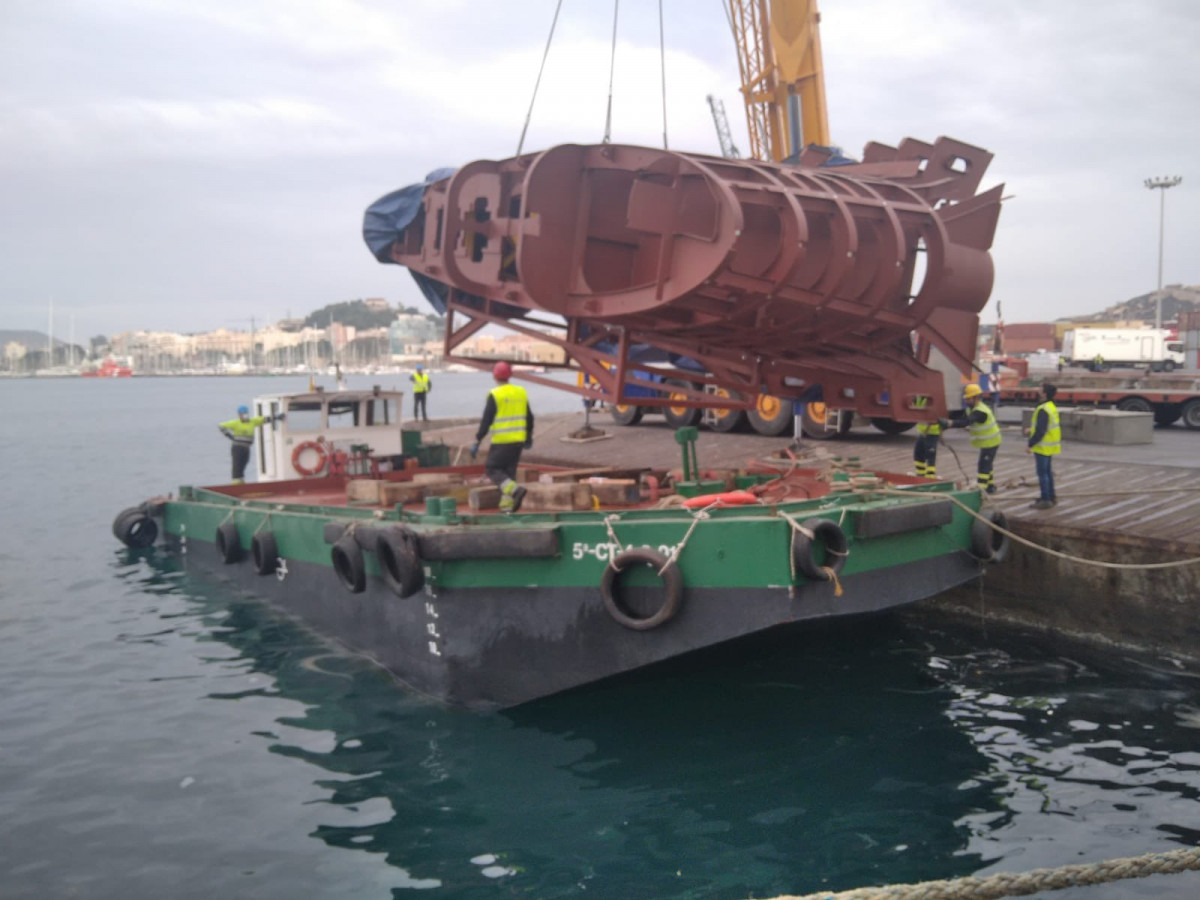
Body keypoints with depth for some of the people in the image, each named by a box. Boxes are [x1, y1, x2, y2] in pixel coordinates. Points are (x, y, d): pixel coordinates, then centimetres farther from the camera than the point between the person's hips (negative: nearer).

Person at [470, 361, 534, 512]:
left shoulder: (494, 395, -11)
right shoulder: (521, 392, 7)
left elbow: (486, 421, -13)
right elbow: (529, 418, 14)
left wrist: (477, 442, -9)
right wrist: (529, 437, 27)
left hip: (501, 442, -6)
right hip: (518, 440, 6)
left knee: (492, 468, 4)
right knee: (509, 471, 14)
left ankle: (514, 489, -17)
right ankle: (507, 503, 9)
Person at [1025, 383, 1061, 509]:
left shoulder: (1043, 410, -22)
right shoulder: (1052, 407, 9)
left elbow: (1040, 431, -25)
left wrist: (1030, 445, -19)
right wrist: (1032, 431, 21)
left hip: (1043, 446, -10)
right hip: (1049, 446, 10)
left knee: (1042, 473, -3)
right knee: (1047, 471, 18)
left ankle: (1046, 500, 1)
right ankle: (1051, 497, 26)